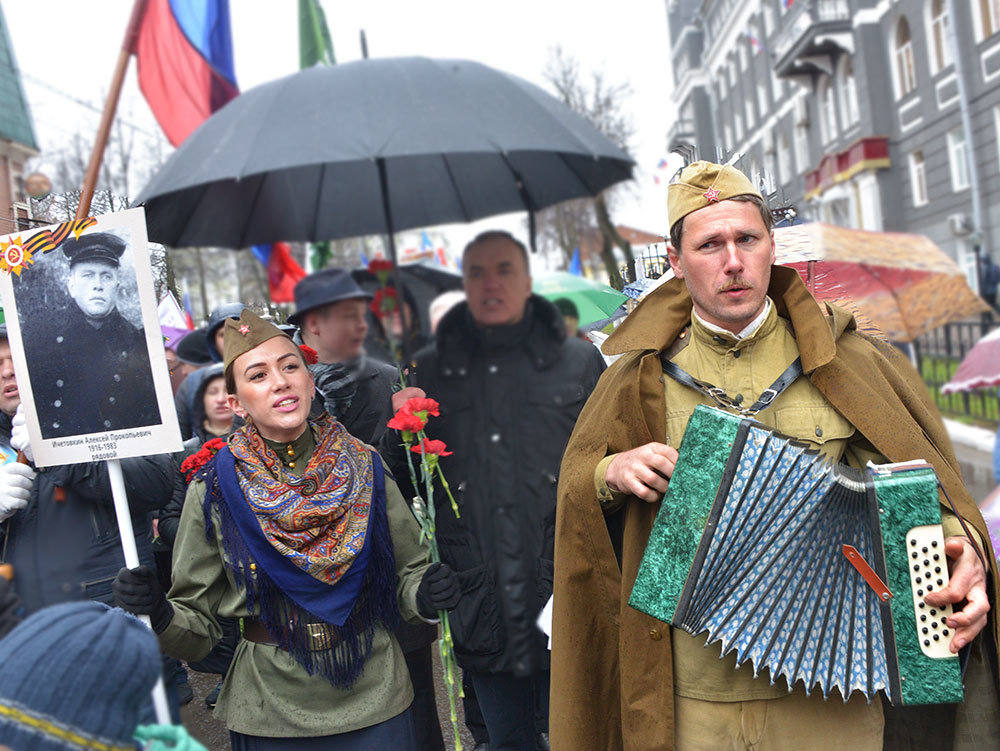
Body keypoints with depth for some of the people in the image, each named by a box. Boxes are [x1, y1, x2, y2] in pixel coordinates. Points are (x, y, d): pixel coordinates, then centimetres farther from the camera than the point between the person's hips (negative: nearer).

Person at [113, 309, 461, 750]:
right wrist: (160, 617, -23)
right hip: (273, 712, -1)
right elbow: (198, 626, -3)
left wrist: (423, 594, -16)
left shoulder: (363, 467, -4)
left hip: (374, 697, 1)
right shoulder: (213, 489, -7)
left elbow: (405, 573, 5)